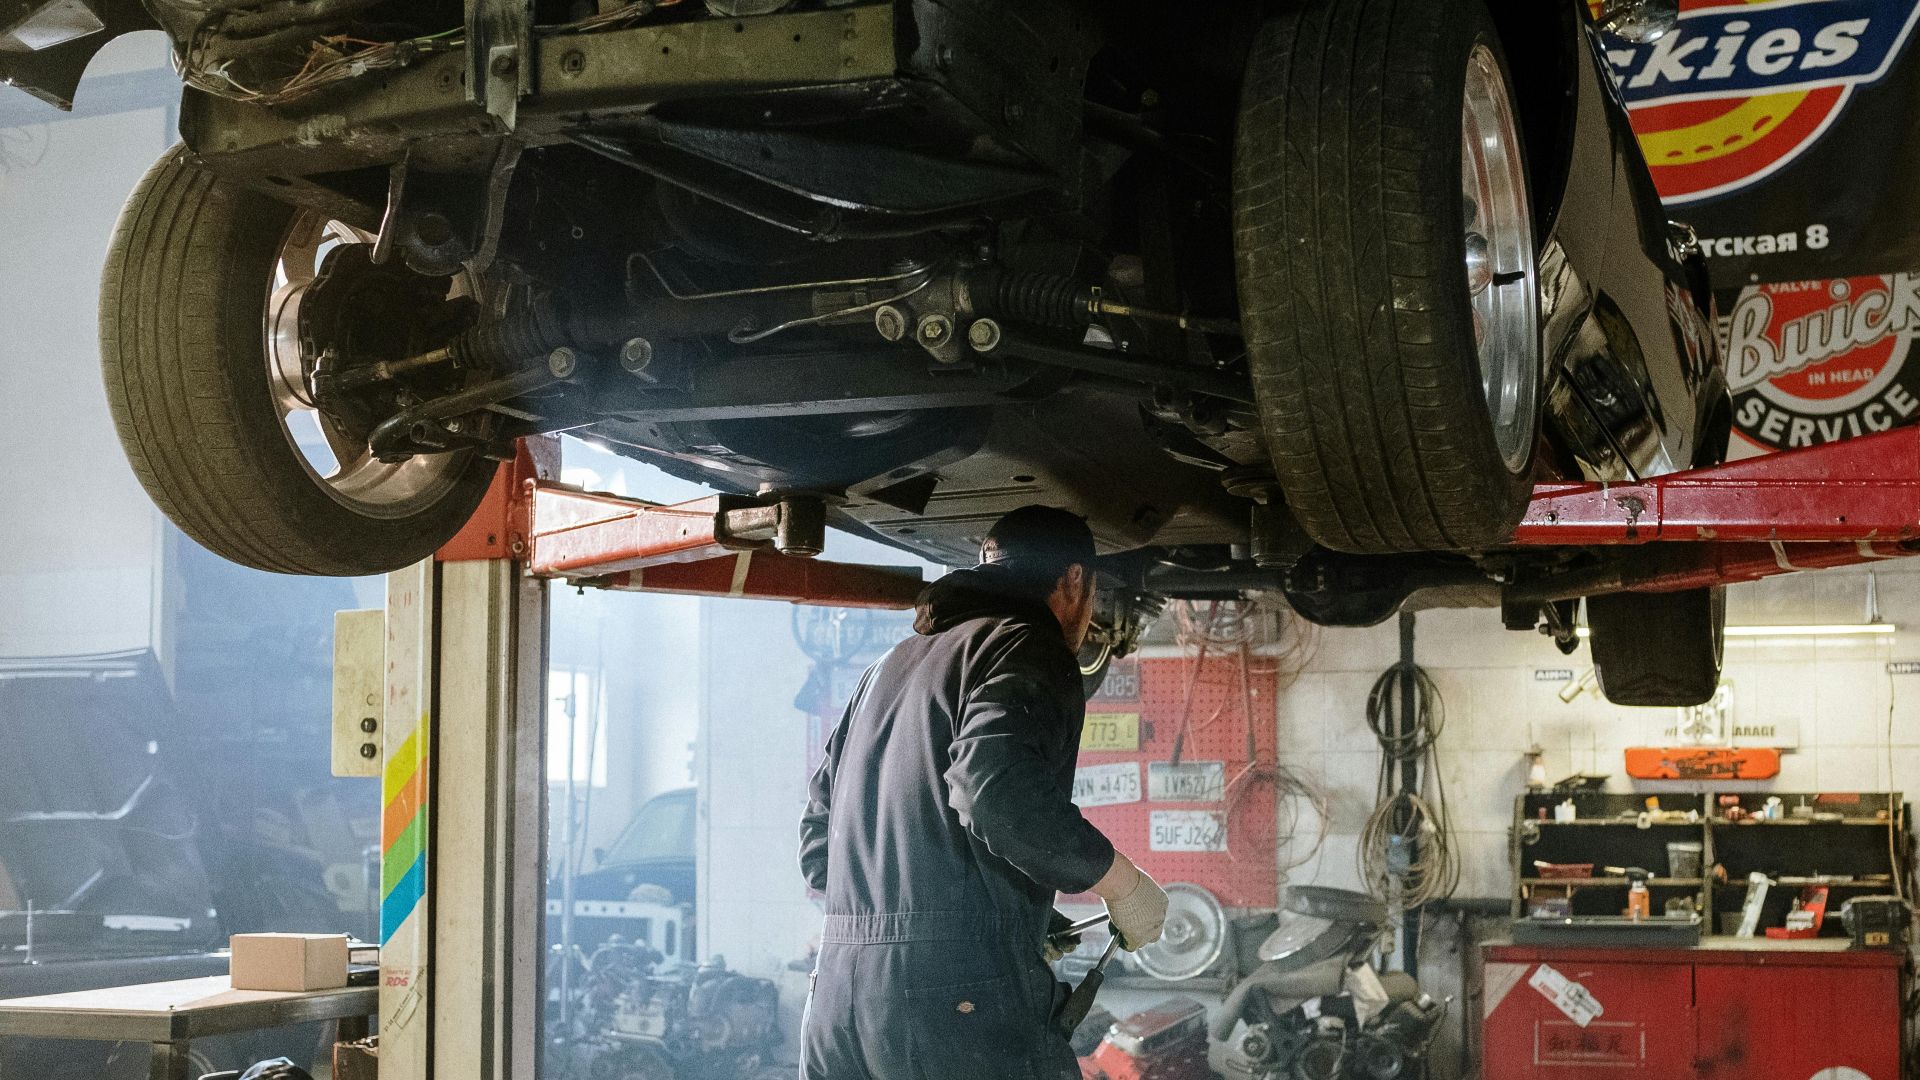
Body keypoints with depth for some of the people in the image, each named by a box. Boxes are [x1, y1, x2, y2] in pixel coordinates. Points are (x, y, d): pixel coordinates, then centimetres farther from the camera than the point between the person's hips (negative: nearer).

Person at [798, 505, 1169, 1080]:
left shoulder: (889, 667, 23)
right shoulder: (1027, 645, -2)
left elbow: (817, 849, 24)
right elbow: (999, 787, -22)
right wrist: (1126, 884, -8)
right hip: (964, 1004, -8)